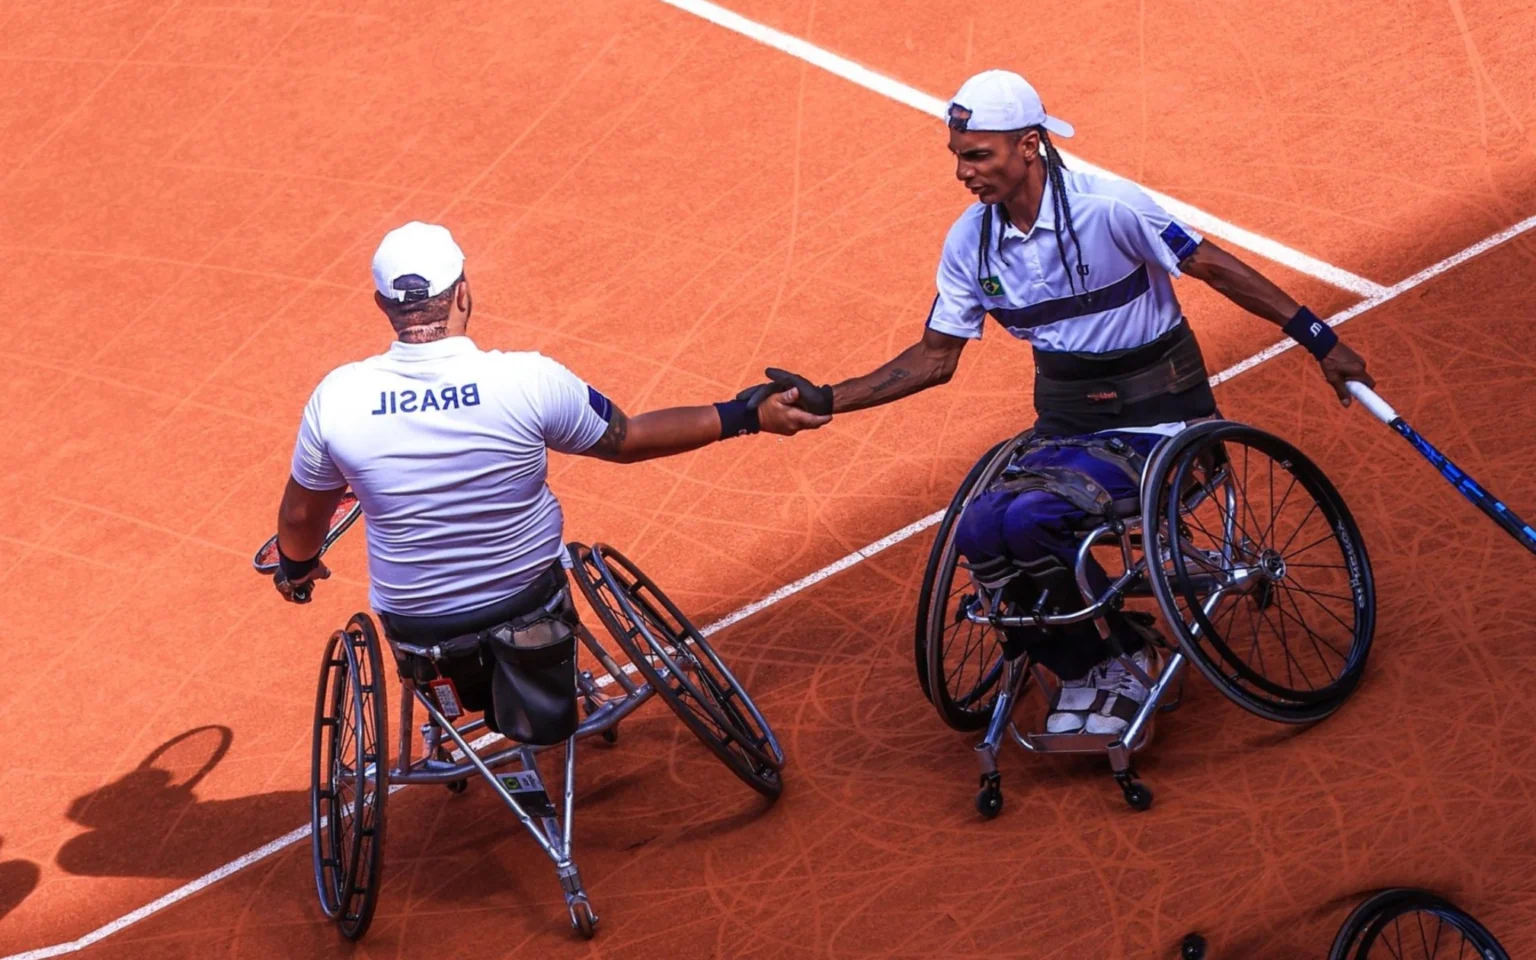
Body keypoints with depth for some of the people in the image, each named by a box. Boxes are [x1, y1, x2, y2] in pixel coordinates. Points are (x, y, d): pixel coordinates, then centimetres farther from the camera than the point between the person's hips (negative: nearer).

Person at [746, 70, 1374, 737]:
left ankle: (1123, 658, -4)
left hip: (1154, 423, -6)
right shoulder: (969, 243, 0)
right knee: (979, 531, -22)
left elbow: (1215, 268, -10)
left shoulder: (1107, 208, -17)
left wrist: (1320, 341, -9)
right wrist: (826, 400, 0)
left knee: (1028, 517, -30)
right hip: (1065, 426, 6)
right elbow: (935, 357, 9)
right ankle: (1083, 671, 2)